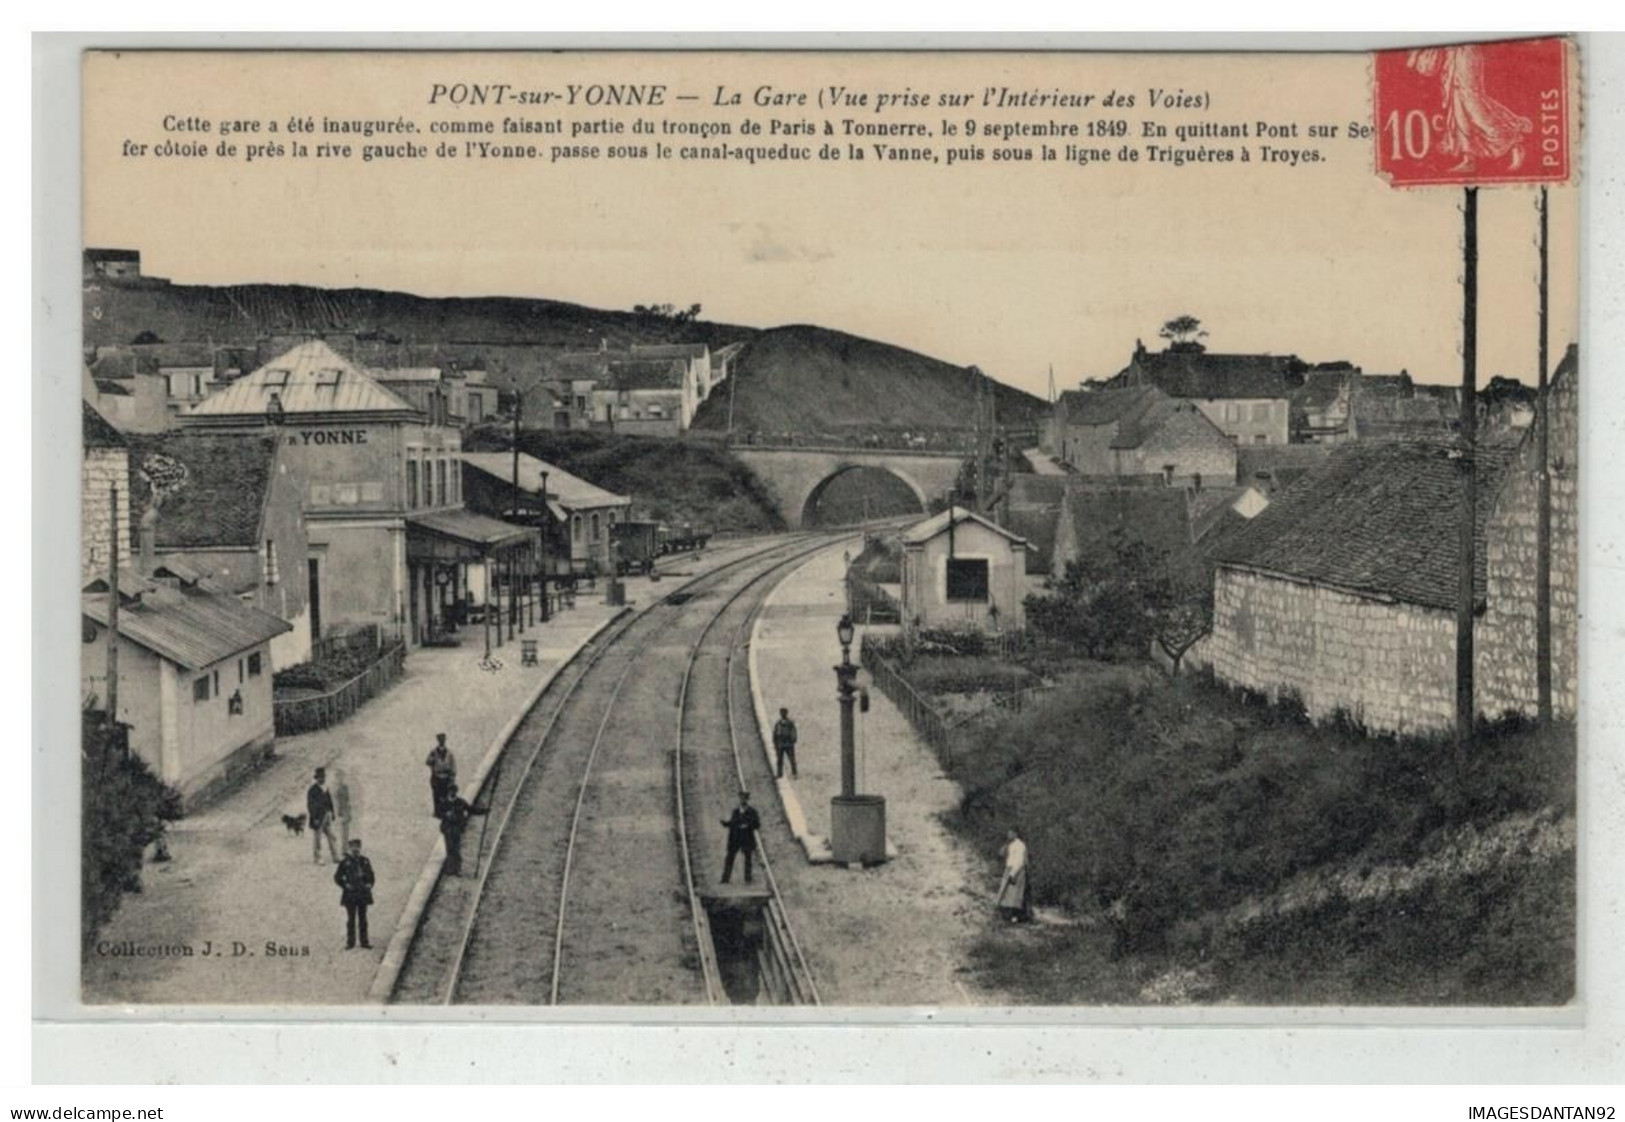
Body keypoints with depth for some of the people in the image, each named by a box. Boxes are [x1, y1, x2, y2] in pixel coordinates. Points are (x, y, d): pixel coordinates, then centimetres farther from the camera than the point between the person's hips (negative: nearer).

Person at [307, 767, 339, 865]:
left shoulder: (325, 788, 12)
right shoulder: (313, 789, -11)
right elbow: (310, 805, -14)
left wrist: (332, 813, 17)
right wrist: (314, 818, -17)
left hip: (327, 816, 7)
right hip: (318, 817, -7)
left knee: (331, 836, 6)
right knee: (317, 838, 0)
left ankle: (335, 858, 9)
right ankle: (317, 859, 6)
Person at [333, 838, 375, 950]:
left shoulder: (365, 862, 6)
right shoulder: (345, 862, -4)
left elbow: (370, 875, 17)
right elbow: (337, 877, 0)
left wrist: (369, 885, 1)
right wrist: (345, 886, -10)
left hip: (363, 894, 3)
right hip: (350, 895, -3)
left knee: (363, 919, 8)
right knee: (351, 919, 2)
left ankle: (364, 942, 12)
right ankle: (350, 942, 8)